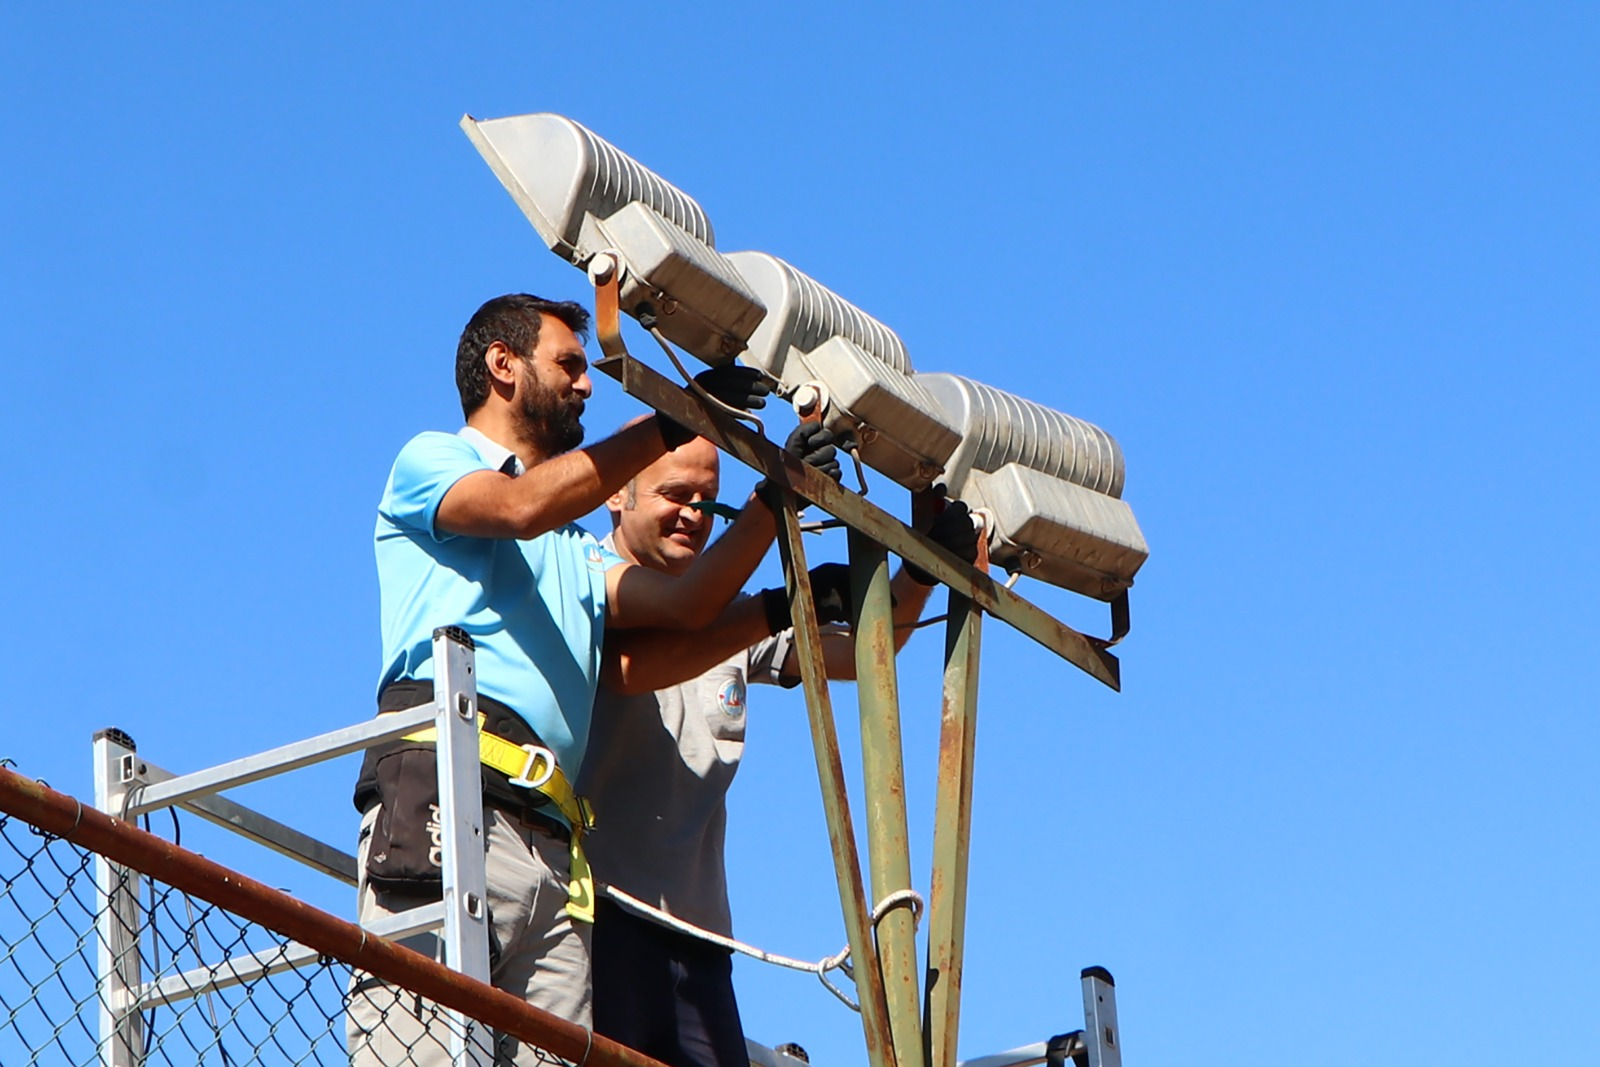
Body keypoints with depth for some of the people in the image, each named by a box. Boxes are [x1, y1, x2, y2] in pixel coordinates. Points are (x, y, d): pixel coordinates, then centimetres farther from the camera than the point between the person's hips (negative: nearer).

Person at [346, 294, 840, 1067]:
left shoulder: (575, 554, 37)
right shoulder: (432, 460, 17)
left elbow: (685, 603, 19)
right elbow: (522, 506, -5)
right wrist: (670, 426, -4)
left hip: (552, 842, 7)